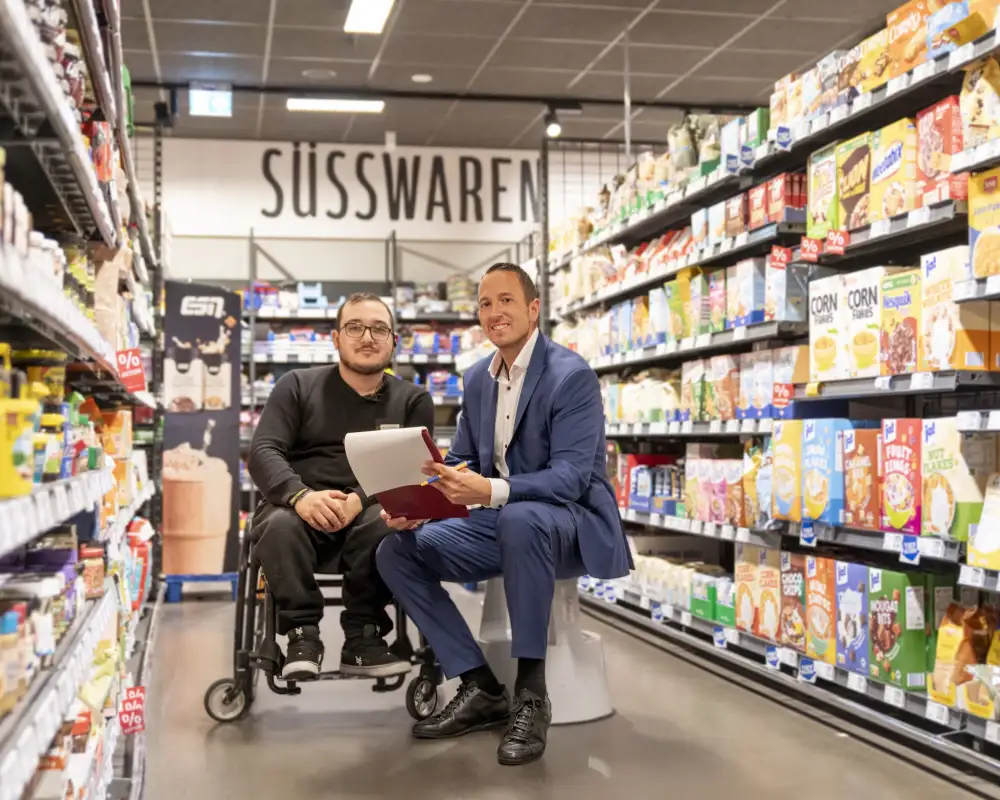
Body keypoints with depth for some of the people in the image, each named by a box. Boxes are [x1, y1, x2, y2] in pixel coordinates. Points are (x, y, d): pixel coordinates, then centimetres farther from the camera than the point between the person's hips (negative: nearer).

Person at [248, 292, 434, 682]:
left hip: (369, 515, 0)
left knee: (387, 524, -34)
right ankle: (303, 636, -20)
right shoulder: (298, 386, 10)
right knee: (279, 525, -33)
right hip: (299, 510, 0)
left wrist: (360, 500, -24)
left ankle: (363, 638, -18)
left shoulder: (413, 400, 11)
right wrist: (301, 496, -25)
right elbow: (263, 451, -3)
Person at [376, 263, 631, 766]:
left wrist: (491, 490, -41)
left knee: (520, 520, -41)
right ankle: (481, 689, -5)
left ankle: (530, 694, -27)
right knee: (396, 551, -9)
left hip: (571, 522, -7)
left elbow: (570, 478, -24)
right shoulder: (477, 379, 8)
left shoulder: (572, 375, -15)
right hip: (502, 521, 8)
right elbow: (460, 462, 12)